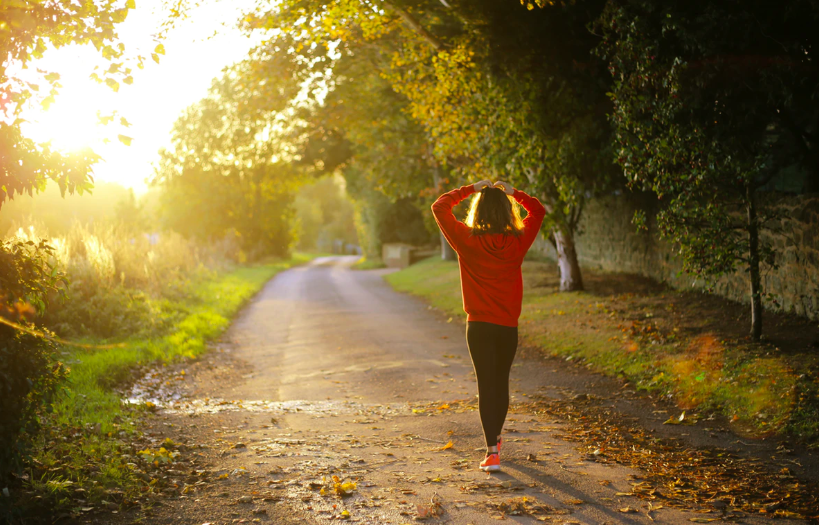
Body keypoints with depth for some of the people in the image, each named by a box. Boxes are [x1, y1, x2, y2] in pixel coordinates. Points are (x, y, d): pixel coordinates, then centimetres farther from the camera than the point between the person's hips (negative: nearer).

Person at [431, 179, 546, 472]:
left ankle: (492, 452, -10)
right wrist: (512, 192, 12)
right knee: (501, 382, 18)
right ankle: (495, 437, 37)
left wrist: (470, 190, 5)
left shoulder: (467, 241, -10)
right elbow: (538, 211, 14)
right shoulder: (518, 242, -4)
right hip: (508, 326, 2)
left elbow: (439, 207, 1)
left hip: (479, 326, -2)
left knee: (486, 385, -2)